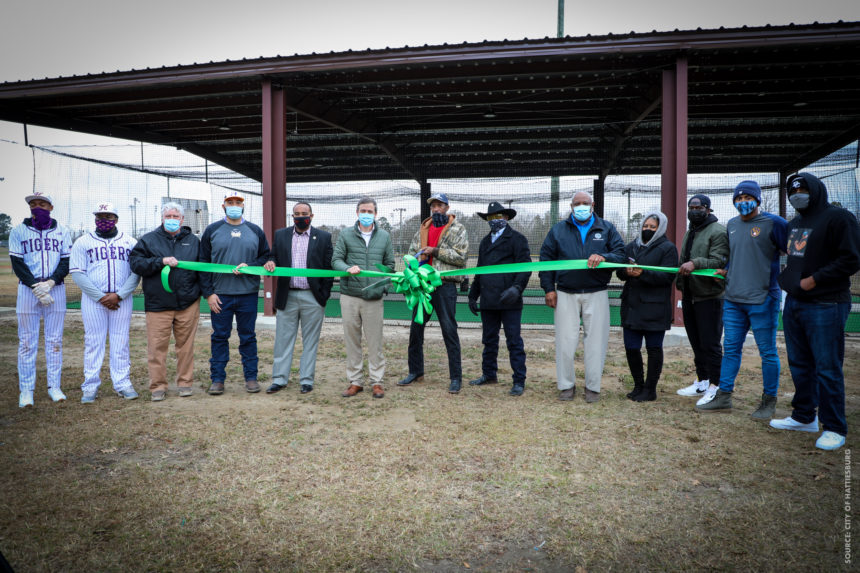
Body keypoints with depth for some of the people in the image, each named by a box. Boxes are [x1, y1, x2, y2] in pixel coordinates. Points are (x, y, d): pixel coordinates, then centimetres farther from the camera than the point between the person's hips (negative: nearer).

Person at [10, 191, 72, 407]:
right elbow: (17, 263, -2)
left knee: (54, 339, 4)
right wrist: (35, 286, -13)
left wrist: (50, 282, -12)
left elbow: (66, 261, 3)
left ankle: (54, 386, 11)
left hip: (56, 290, 1)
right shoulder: (18, 231, 5)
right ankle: (26, 390, 6)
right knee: (27, 341, 0)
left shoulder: (62, 231, 8)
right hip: (28, 290, -1)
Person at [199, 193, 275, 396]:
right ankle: (217, 379, 15)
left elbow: (267, 257, 10)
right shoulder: (212, 231, 5)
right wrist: (208, 292, -4)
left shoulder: (255, 231, 9)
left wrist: (249, 266, -10)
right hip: (220, 295, -1)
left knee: (248, 337, 8)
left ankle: (251, 377, 17)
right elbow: (203, 263, 4)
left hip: (248, 295, 1)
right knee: (219, 337, 6)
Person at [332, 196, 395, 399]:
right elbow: (336, 260, 3)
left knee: (375, 341, 2)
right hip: (349, 296, 0)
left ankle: (376, 381, 13)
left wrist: (383, 284, -1)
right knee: (352, 340, 6)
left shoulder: (384, 236, 11)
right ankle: (354, 381, 16)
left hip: (374, 297, 0)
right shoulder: (345, 235, 7)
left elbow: (390, 265, 15)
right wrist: (348, 268, -18)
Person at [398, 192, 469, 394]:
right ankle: (416, 371, 27)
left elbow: (461, 256, -11)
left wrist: (436, 251, -15)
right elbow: (412, 252, 20)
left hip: (445, 285, -6)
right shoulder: (423, 228, 15)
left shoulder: (457, 229, 0)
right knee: (416, 328, 12)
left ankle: (456, 377, 6)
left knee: (449, 331, -3)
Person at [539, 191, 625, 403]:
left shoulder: (607, 229, 10)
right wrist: (548, 288, 1)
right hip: (565, 294, 0)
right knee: (565, 341, 2)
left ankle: (593, 387, 16)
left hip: (596, 294, 0)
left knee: (595, 341, 2)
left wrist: (603, 257, -19)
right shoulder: (558, 230, 10)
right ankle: (566, 385, 16)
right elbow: (546, 259, 9)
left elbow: (621, 254, 2)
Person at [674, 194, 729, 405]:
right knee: (696, 342, 15)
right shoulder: (690, 232, 19)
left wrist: (696, 263, -34)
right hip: (689, 296, 9)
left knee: (710, 343, -5)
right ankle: (701, 382, 25)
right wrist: (680, 283, 18)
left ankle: (714, 387, 3)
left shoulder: (718, 232, -9)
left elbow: (719, 261, -21)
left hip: (709, 296, -8)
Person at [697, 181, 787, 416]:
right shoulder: (731, 225, 14)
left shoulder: (773, 223, -6)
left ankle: (769, 401, 16)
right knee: (731, 348, 10)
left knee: (767, 351, 4)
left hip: (762, 299, -6)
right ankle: (723, 396, 17)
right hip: (733, 299, 6)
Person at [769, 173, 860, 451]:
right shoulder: (794, 224, 16)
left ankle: (835, 428, 9)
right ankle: (804, 417, 29)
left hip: (825, 306, -8)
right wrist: (786, 279, 9)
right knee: (800, 365, 15)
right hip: (794, 303, 8)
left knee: (827, 368, -3)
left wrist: (814, 279, -15)